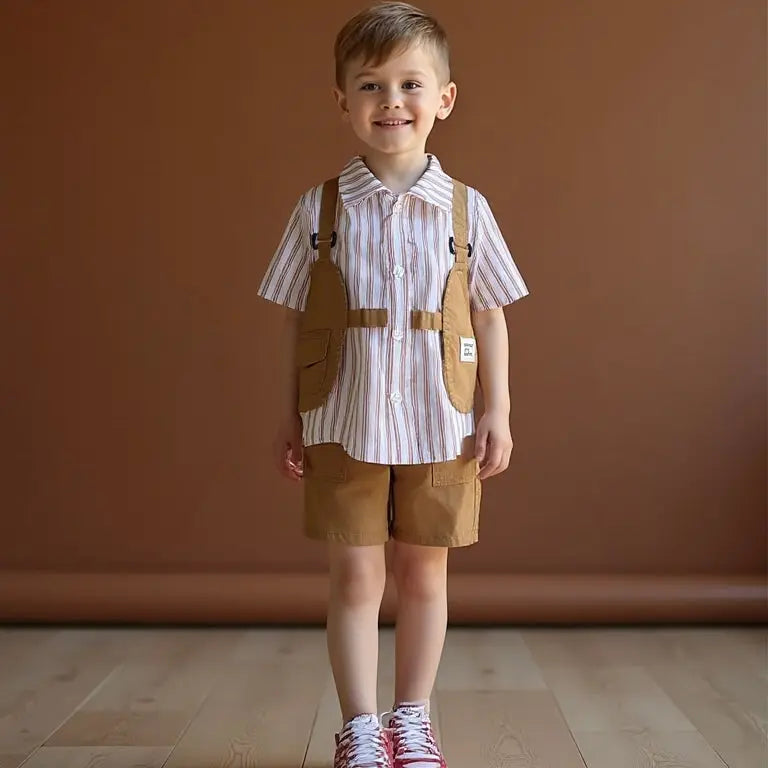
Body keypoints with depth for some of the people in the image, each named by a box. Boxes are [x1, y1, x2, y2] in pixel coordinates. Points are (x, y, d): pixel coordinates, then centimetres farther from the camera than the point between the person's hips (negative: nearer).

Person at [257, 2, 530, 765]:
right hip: (343, 422, 0)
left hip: (438, 421, 1)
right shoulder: (320, 207, 1)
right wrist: (289, 417, 4)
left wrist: (498, 411, 1)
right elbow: (296, 321, 4)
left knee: (424, 572, 11)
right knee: (354, 574, 6)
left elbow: (488, 315, 5)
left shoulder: (466, 208, 1)